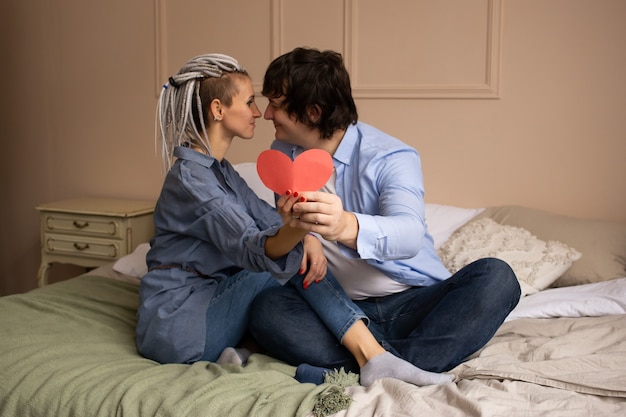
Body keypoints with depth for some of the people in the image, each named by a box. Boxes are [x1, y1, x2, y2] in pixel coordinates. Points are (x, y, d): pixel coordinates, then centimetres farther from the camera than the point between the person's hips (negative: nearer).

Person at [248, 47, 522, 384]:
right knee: (266, 308, -27)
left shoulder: (391, 158, -10)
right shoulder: (283, 154, 6)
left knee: (495, 277, -28)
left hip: (416, 303, -2)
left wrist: (347, 226, -52)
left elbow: (409, 235, -30)